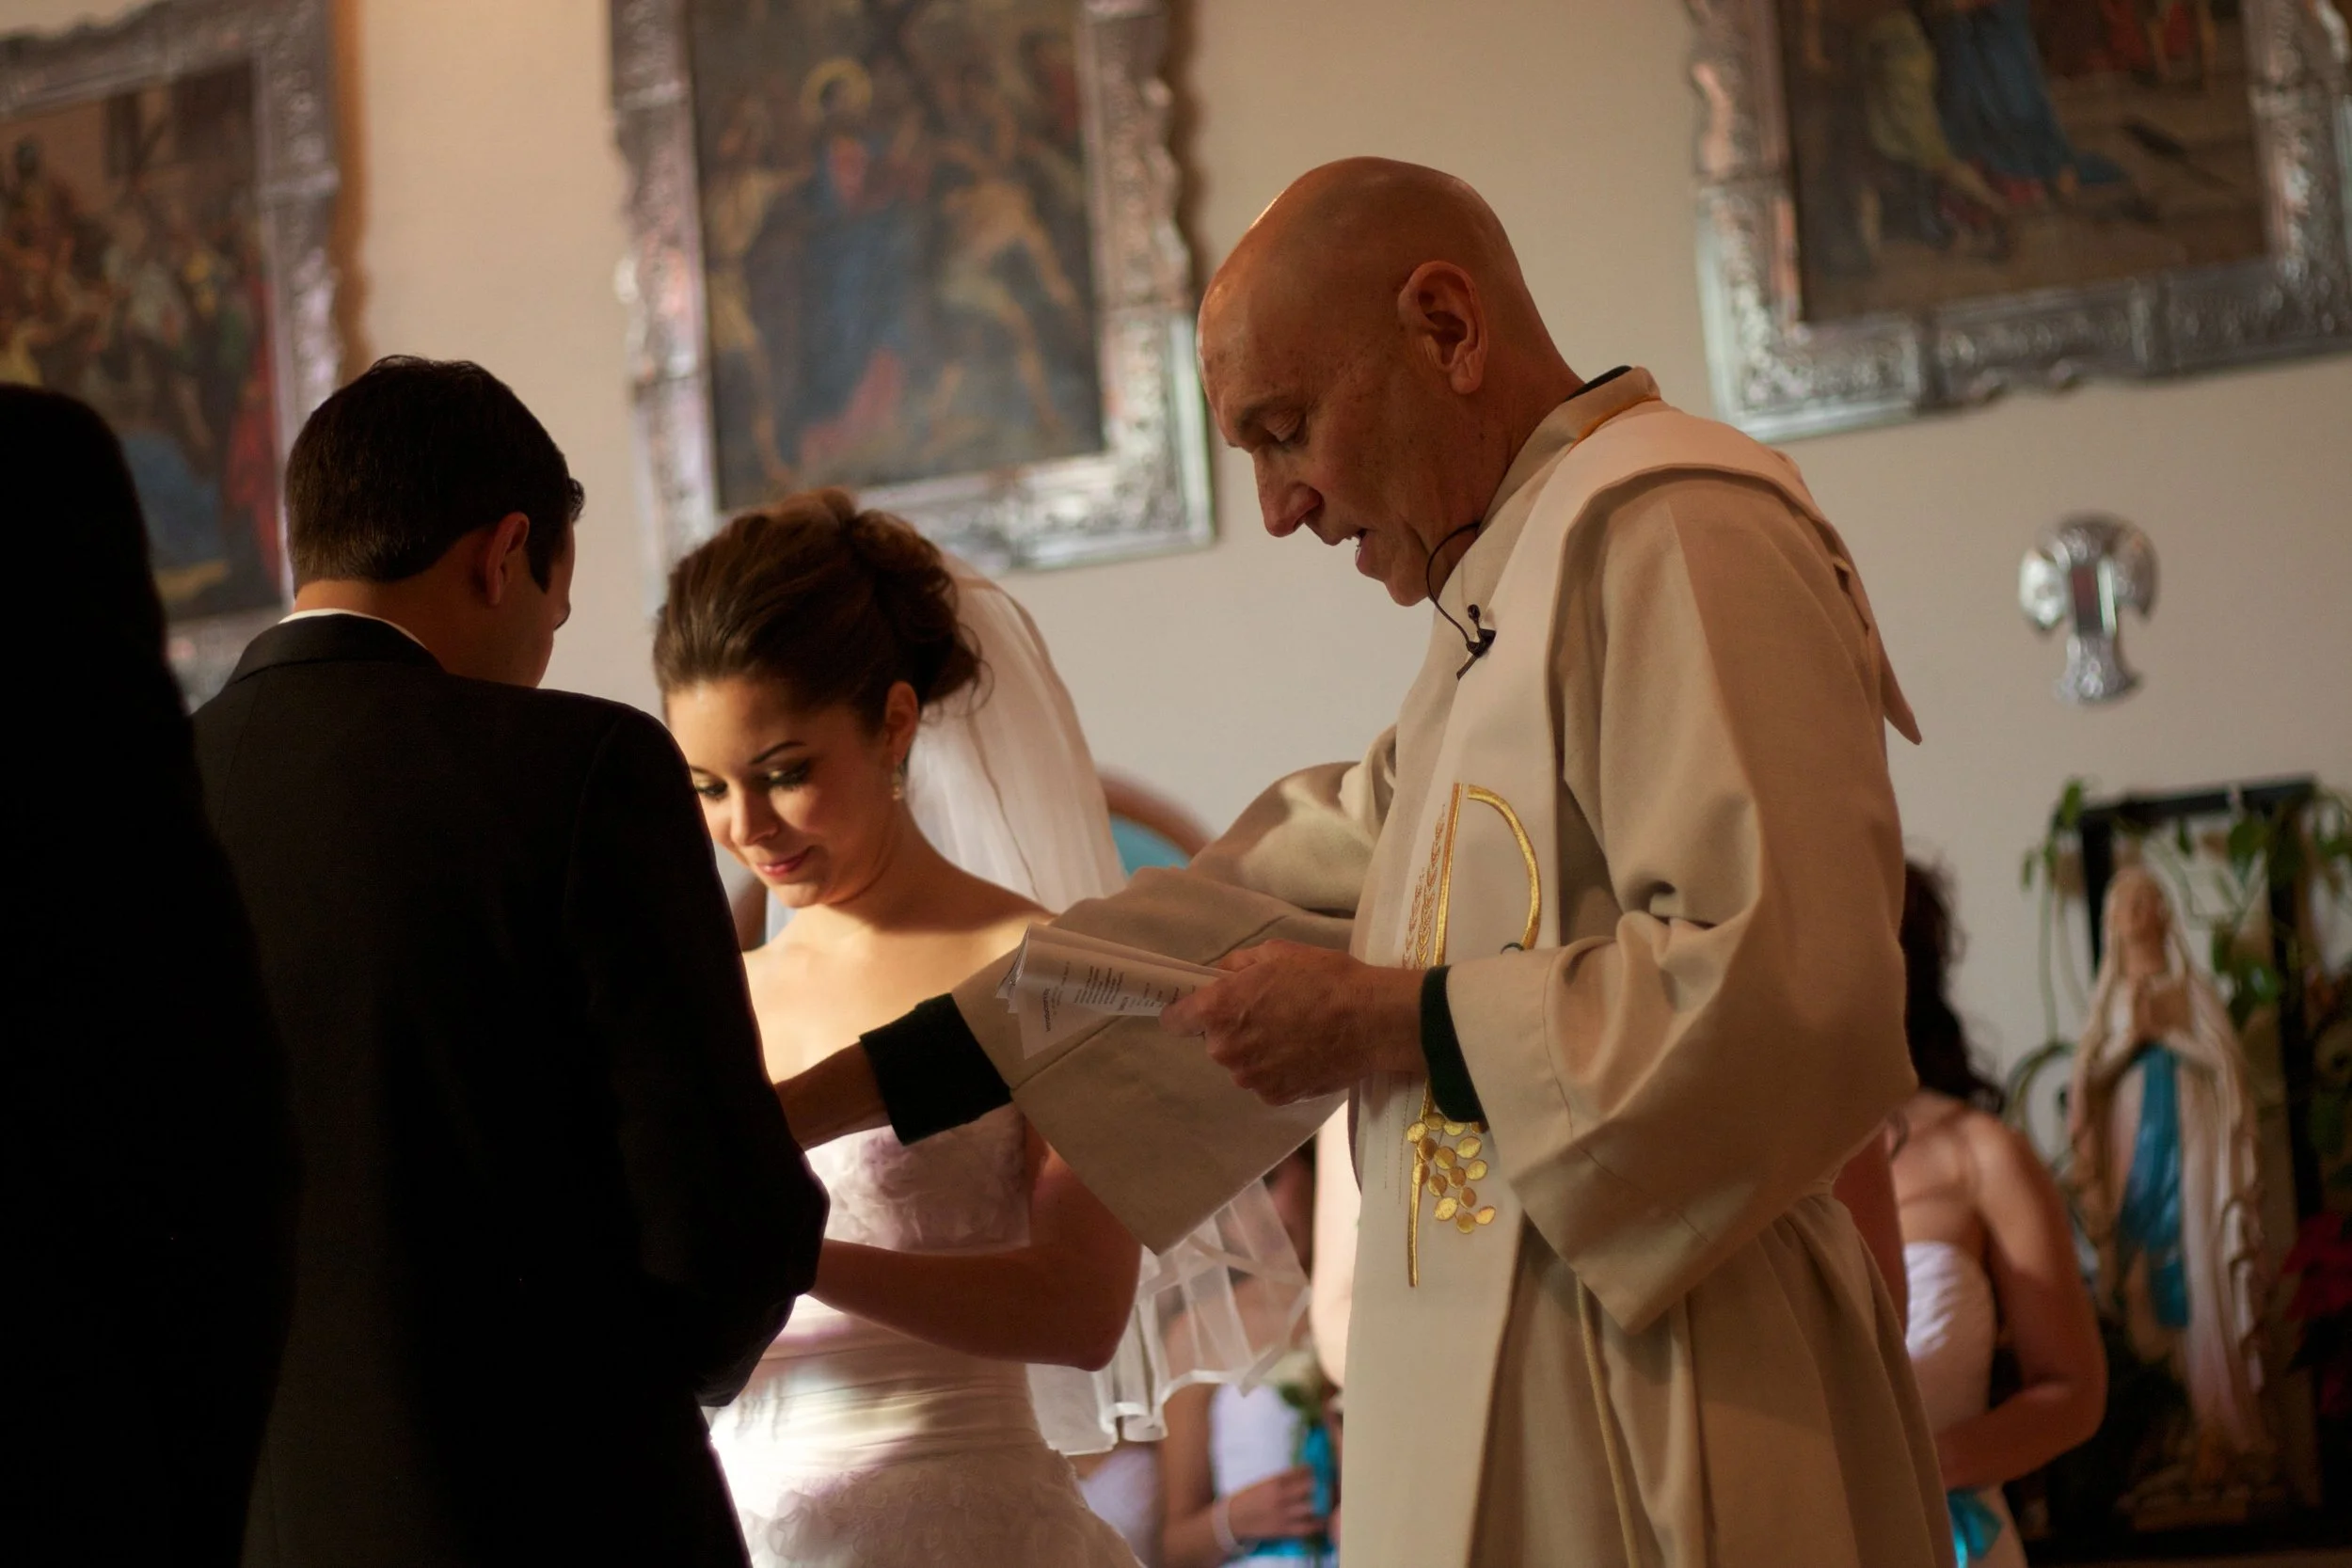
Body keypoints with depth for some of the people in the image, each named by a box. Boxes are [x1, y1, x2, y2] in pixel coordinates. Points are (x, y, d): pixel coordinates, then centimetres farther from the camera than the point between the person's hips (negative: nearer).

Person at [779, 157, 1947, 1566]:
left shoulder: (1679, 536, -13)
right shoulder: (1506, 609, 19)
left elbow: (1789, 998, -24)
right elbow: (1270, 902, 20)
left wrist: (1393, 1019, -11)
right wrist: (805, 1108, 15)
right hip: (1498, 1435, 9)